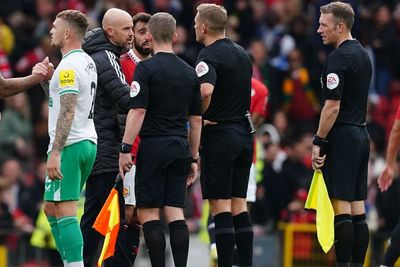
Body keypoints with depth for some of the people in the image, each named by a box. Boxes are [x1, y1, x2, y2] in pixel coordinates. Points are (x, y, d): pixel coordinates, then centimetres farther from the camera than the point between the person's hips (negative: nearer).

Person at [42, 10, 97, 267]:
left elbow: (68, 112, -21)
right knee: (52, 209, 17)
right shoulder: (88, 62, 16)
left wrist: (55, 152, -24)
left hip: (69, 146, -10)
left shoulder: (69, 66, -14)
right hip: (88, 142, 10)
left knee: (65, 213, -11)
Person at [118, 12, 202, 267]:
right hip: (180, 148, 5)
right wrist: (194, 158, 20)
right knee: (176, 213, 6)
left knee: (148, 212, -1)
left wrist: (125, 149, -11)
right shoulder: (189, 72, 11)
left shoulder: (146, 68, -7)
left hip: (153, 147, -5)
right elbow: (196, 119, 14)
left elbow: (138, 112, -14)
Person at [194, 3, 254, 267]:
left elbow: (206, 90, -30)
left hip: (218, 135, -8)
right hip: (244, 133, 8)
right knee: (239, 204, 11)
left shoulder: (210, 55, -13)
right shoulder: (242, 53, 13)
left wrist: (200, 115, -13)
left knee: (220, 206, -5)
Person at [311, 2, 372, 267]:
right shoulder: (363, 54, 15)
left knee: (341, 207, -9)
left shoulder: (339, 58, -14)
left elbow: (332, 107, -19)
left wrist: (319, 143, -14)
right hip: (361, 134, 9)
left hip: (341, 138, -9)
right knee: (358, 209, 8)